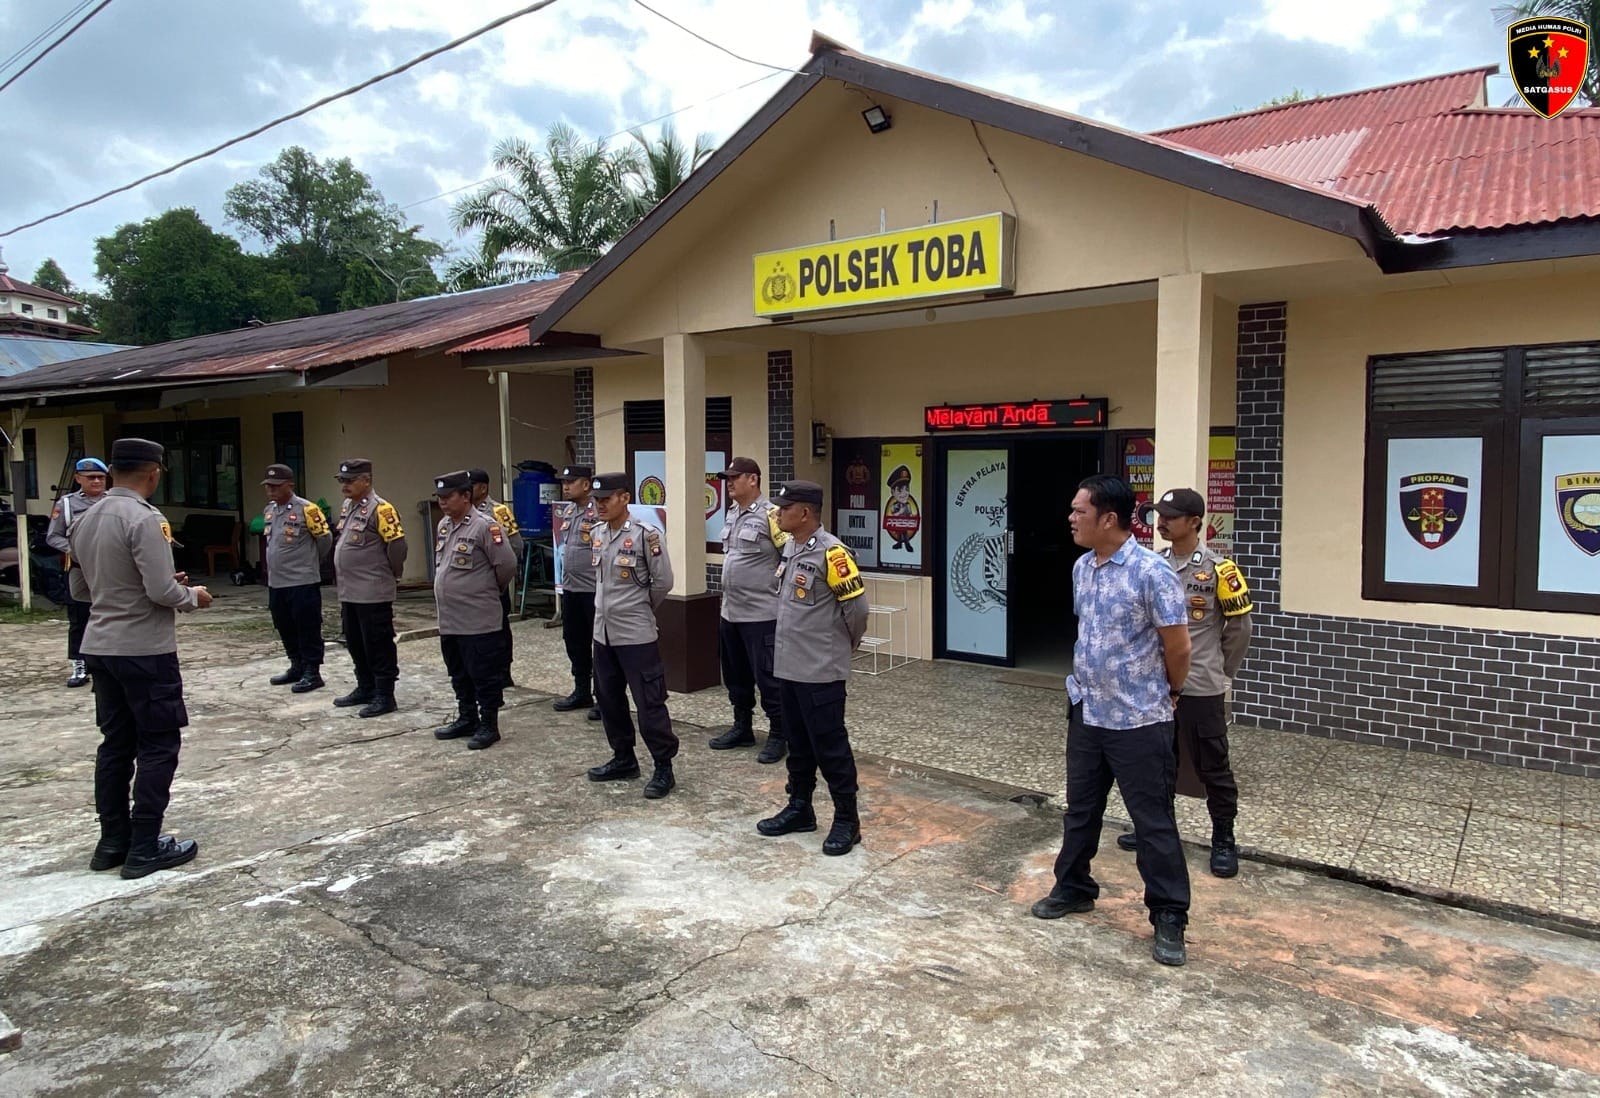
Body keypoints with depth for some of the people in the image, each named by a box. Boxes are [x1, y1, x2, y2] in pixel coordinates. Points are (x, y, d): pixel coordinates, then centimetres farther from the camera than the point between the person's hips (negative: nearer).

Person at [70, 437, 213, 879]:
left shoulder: (85, 520, 8)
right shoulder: (144, 519, -18)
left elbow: (81, 588, 17)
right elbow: (163, 592, -22)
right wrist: (193, 596, -3)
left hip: (99, 648, 8)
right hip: (145, 651, -8)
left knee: (115, 744, 14)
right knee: (158, 746, 1)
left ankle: (112, 841, 21)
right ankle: (145, 848, 4)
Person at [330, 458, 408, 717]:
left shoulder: (380, 509, -15)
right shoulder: (347, 507, 13)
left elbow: (397, 544, -18)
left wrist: (391, 573, -4)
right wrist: (342, 578, 19)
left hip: (373, 594, -9)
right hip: (348, 592, 9)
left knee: (378, 646, -2)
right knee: (356, 644, 17)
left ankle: (384, 696, 6)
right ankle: (365, 689, 30)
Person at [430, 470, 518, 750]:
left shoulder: (485, 526, -16)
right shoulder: (443, 526, 11)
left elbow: (507, 564, -16)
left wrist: (491, 589, -1)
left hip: (479, 620, -8)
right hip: (449, 620, 9)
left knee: (485, 676, 2)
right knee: (459, 675, 19)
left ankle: (488, 725, 11)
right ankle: (467, 719, 32)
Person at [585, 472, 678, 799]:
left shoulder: (646, 534, -15)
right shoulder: (597, 533, 7)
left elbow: (663, 582, -10)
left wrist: (641, 609, 2)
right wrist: (609, 609, 13)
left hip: (636, 634, -8)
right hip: (603, 632, 8)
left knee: (649, 702, -2)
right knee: (608, 699, 15)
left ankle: (663, 768, 8)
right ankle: (624, 759, 30)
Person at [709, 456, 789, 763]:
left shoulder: (771, 515, -16)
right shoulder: (732, 514, 11)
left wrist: (774, 587, -11)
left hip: (761, 614, -9)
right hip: (730, 612, 9)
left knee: (767, 677, 0)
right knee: (735, 675, 17)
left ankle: (778, 735, 13)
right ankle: (742, 728, 32)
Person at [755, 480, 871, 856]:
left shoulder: (830, 552, -19)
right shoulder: (790, 547, 9)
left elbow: (857, 606, -14)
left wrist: (847, 643, 1)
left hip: (821, 670, -8)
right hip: (788, 666, 9)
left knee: (830, 747, 1)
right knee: (798, 744, 18)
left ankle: (847, 820, 13)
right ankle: (799, 808, 31)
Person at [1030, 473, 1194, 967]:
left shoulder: (1152, 572, -20)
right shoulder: (1082, 567, 4)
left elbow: (1178, 647, -13)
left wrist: (1167, 694, 3)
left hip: (1138, 720, -7)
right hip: (1086, 712, 7)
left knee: (1153, 821, 5)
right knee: (1080, 808, 19)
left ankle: (1169, 918, 19)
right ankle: (1073, 887, 37)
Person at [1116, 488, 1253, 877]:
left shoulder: (1217, 570, -12)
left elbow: (1239, 628, -4)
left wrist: (1216, 672, 4)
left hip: (1199, 689, -5)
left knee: (1212, 766, 6)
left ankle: (1223, 840, 20)